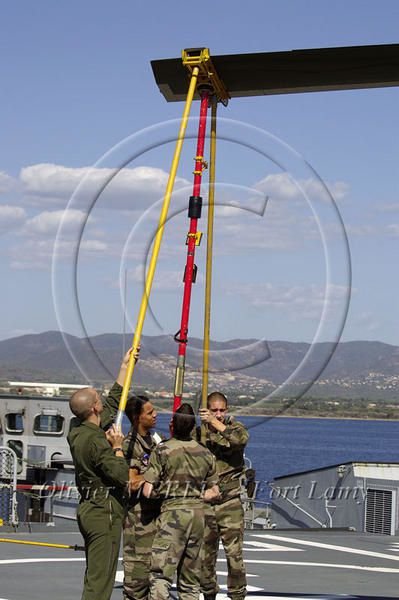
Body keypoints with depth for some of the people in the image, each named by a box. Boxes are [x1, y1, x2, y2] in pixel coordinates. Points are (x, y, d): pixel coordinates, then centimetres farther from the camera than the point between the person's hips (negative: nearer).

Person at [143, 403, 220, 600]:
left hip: (173, 512, -5)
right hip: (198, 513, 5)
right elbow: (214, 491, 17)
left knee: (160, 576, -11)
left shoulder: (162, 450, -7)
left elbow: (148, 491, -8)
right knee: (190, 580, 13)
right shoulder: (205, 453, 9)